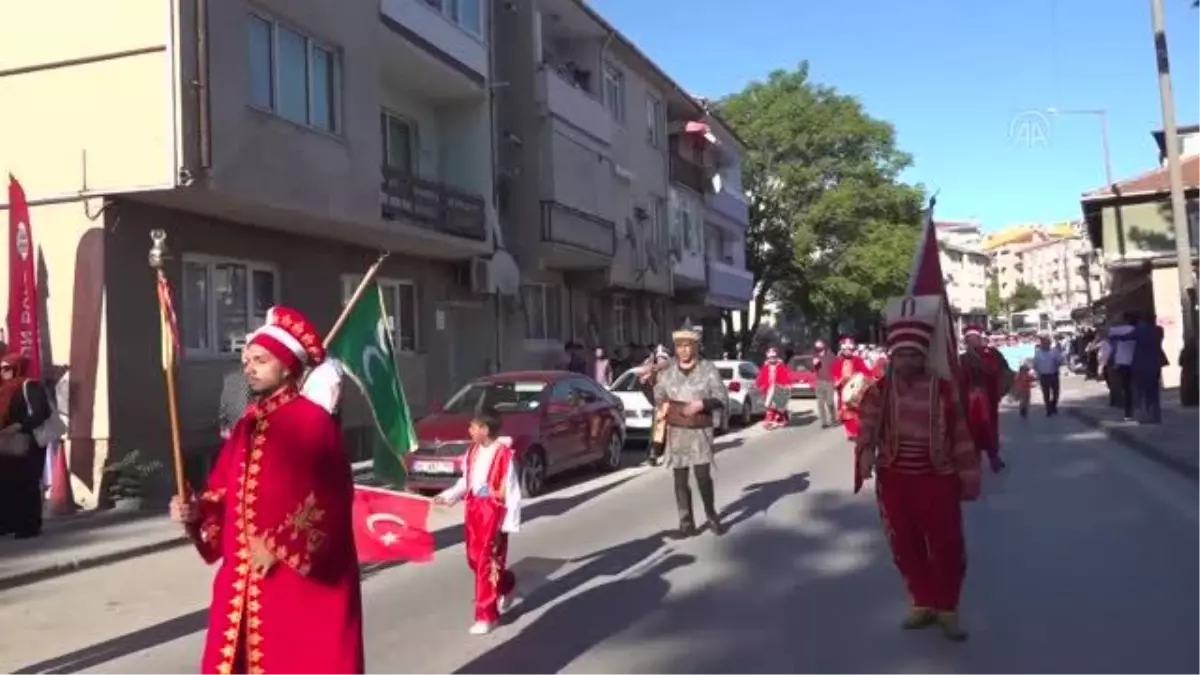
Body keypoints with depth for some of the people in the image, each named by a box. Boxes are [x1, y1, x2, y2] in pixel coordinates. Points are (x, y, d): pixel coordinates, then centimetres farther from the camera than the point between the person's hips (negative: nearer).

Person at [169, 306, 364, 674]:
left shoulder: (313, 421, -11)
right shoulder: (247, 425, 12)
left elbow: (325, 503, -16)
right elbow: (224, 494, 14)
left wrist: (279, 547, -17)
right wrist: (196, 511, -5)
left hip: (303, 581, -7)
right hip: (243, 579, 7)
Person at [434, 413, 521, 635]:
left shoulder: (504, 453, -17)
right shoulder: (472, 451, 5)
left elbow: (512, 491, -13)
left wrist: (510, 523, -13)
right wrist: (447, 496, 2)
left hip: (494, 510, -8)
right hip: (473, 508, 8)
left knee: (488, 563, -3)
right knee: (474, 559, 15)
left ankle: (486, 616, 7)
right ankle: (506, 585, 42)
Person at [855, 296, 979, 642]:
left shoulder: (944, 388, -6)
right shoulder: (878, 391, -3)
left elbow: (961, 435, 0)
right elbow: (867, 430, -5)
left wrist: (968, 477, 1)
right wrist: (866, 455, -26)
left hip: (937, 479, -1)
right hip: (893, 479, 2)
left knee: (947, 545, 4)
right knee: (905, 545, 12)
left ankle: (947, 609, 24)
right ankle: (922, 603, 31)